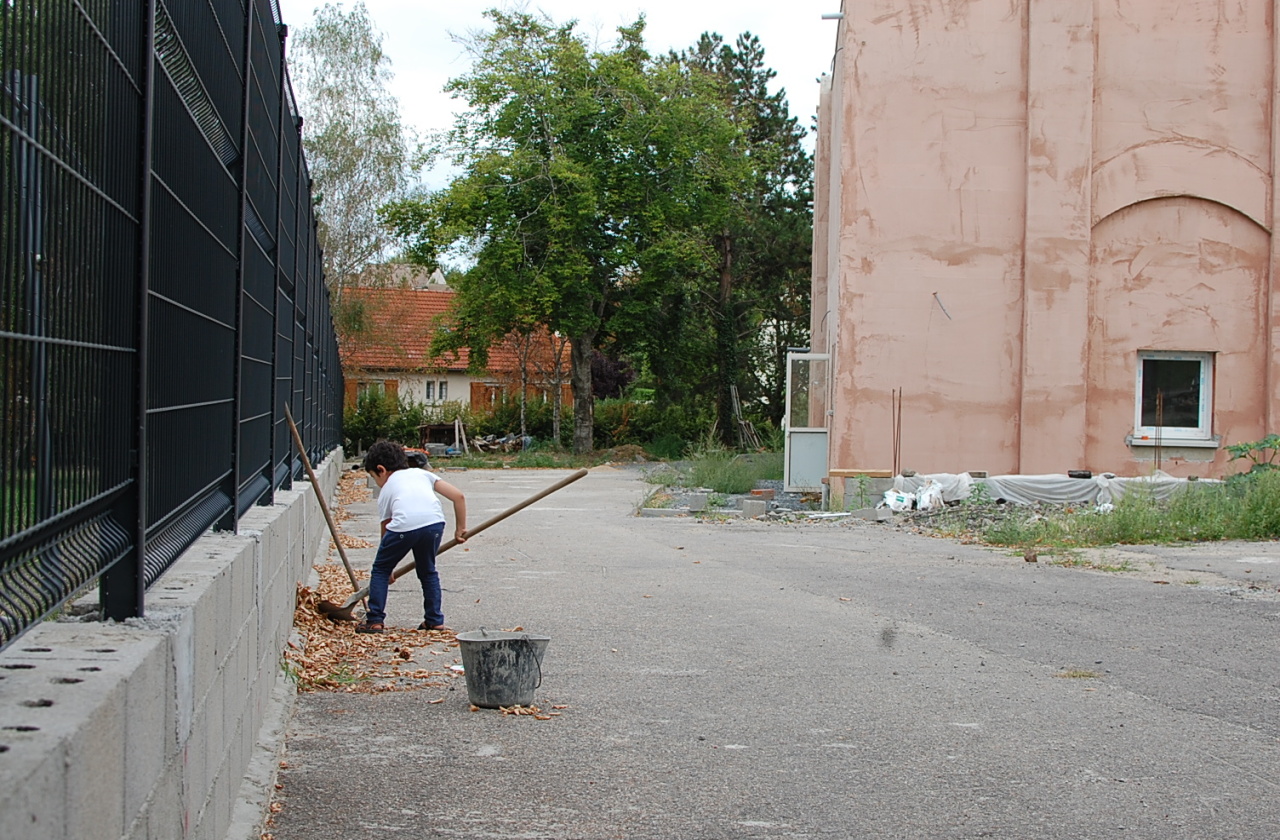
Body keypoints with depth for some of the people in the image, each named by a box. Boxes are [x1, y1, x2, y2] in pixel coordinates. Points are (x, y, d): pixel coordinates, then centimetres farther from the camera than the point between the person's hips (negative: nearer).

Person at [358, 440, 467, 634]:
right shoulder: (422, 473, 33)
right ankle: (435, 620, 25)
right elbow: (458, 496, 22)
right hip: (434, 522, 2)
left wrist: (388, 571, 38)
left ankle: (375, 620, 17)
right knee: (428, 571, 26)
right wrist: (460, 528, 30)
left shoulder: (386, 490, 28)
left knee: (381, 570, 20)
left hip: (403, 525, -2)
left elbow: (386, 528, 30)